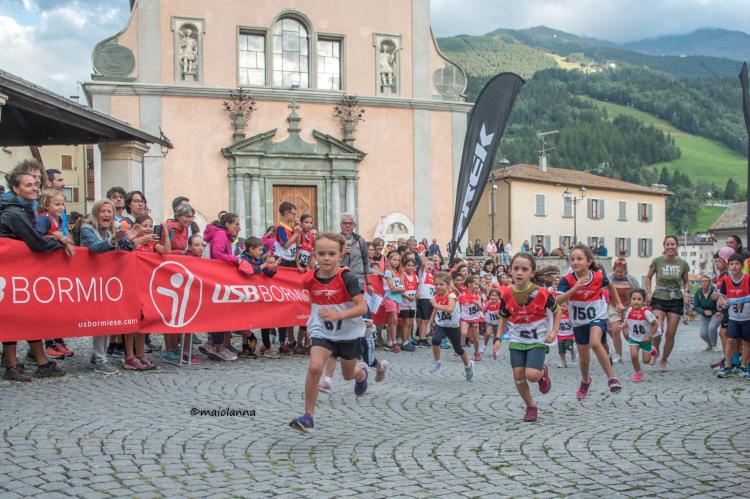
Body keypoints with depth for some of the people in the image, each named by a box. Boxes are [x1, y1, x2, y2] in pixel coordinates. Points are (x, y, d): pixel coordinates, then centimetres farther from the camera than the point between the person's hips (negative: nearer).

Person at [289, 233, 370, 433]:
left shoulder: (347, 278, -22)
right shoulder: (309, 279, -10)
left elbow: (362, 307, -25)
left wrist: (338, 315, -37)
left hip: (348, 333, -1)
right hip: (322, 331, 2)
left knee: (348, 375, 18)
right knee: (314, 367, -22)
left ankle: (361, 373, 57)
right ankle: (309, 416, -11)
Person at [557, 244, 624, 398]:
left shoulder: (599, 276, -13)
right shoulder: (567, 280, -18)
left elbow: (610, 286, 11)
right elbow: (558, 300, -31)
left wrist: (618, 303, 16)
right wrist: (575, 288, -40)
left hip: (597, 317, -2)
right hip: (579, 322, 2)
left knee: (595, 343, -31)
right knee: (583, 357, 13)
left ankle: (611, 377, -19)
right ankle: (585, 381, 43)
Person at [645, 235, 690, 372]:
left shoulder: (682, 263, 0)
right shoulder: (657, 261, -4)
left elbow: (686, 281, 12)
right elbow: (648, 277, 10)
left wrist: (686, 291, -7)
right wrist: (649, 292, -4)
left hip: (676, 300, 2)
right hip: (659, 299, -2)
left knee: (670, 334, 3)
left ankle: (664, 361, 23)